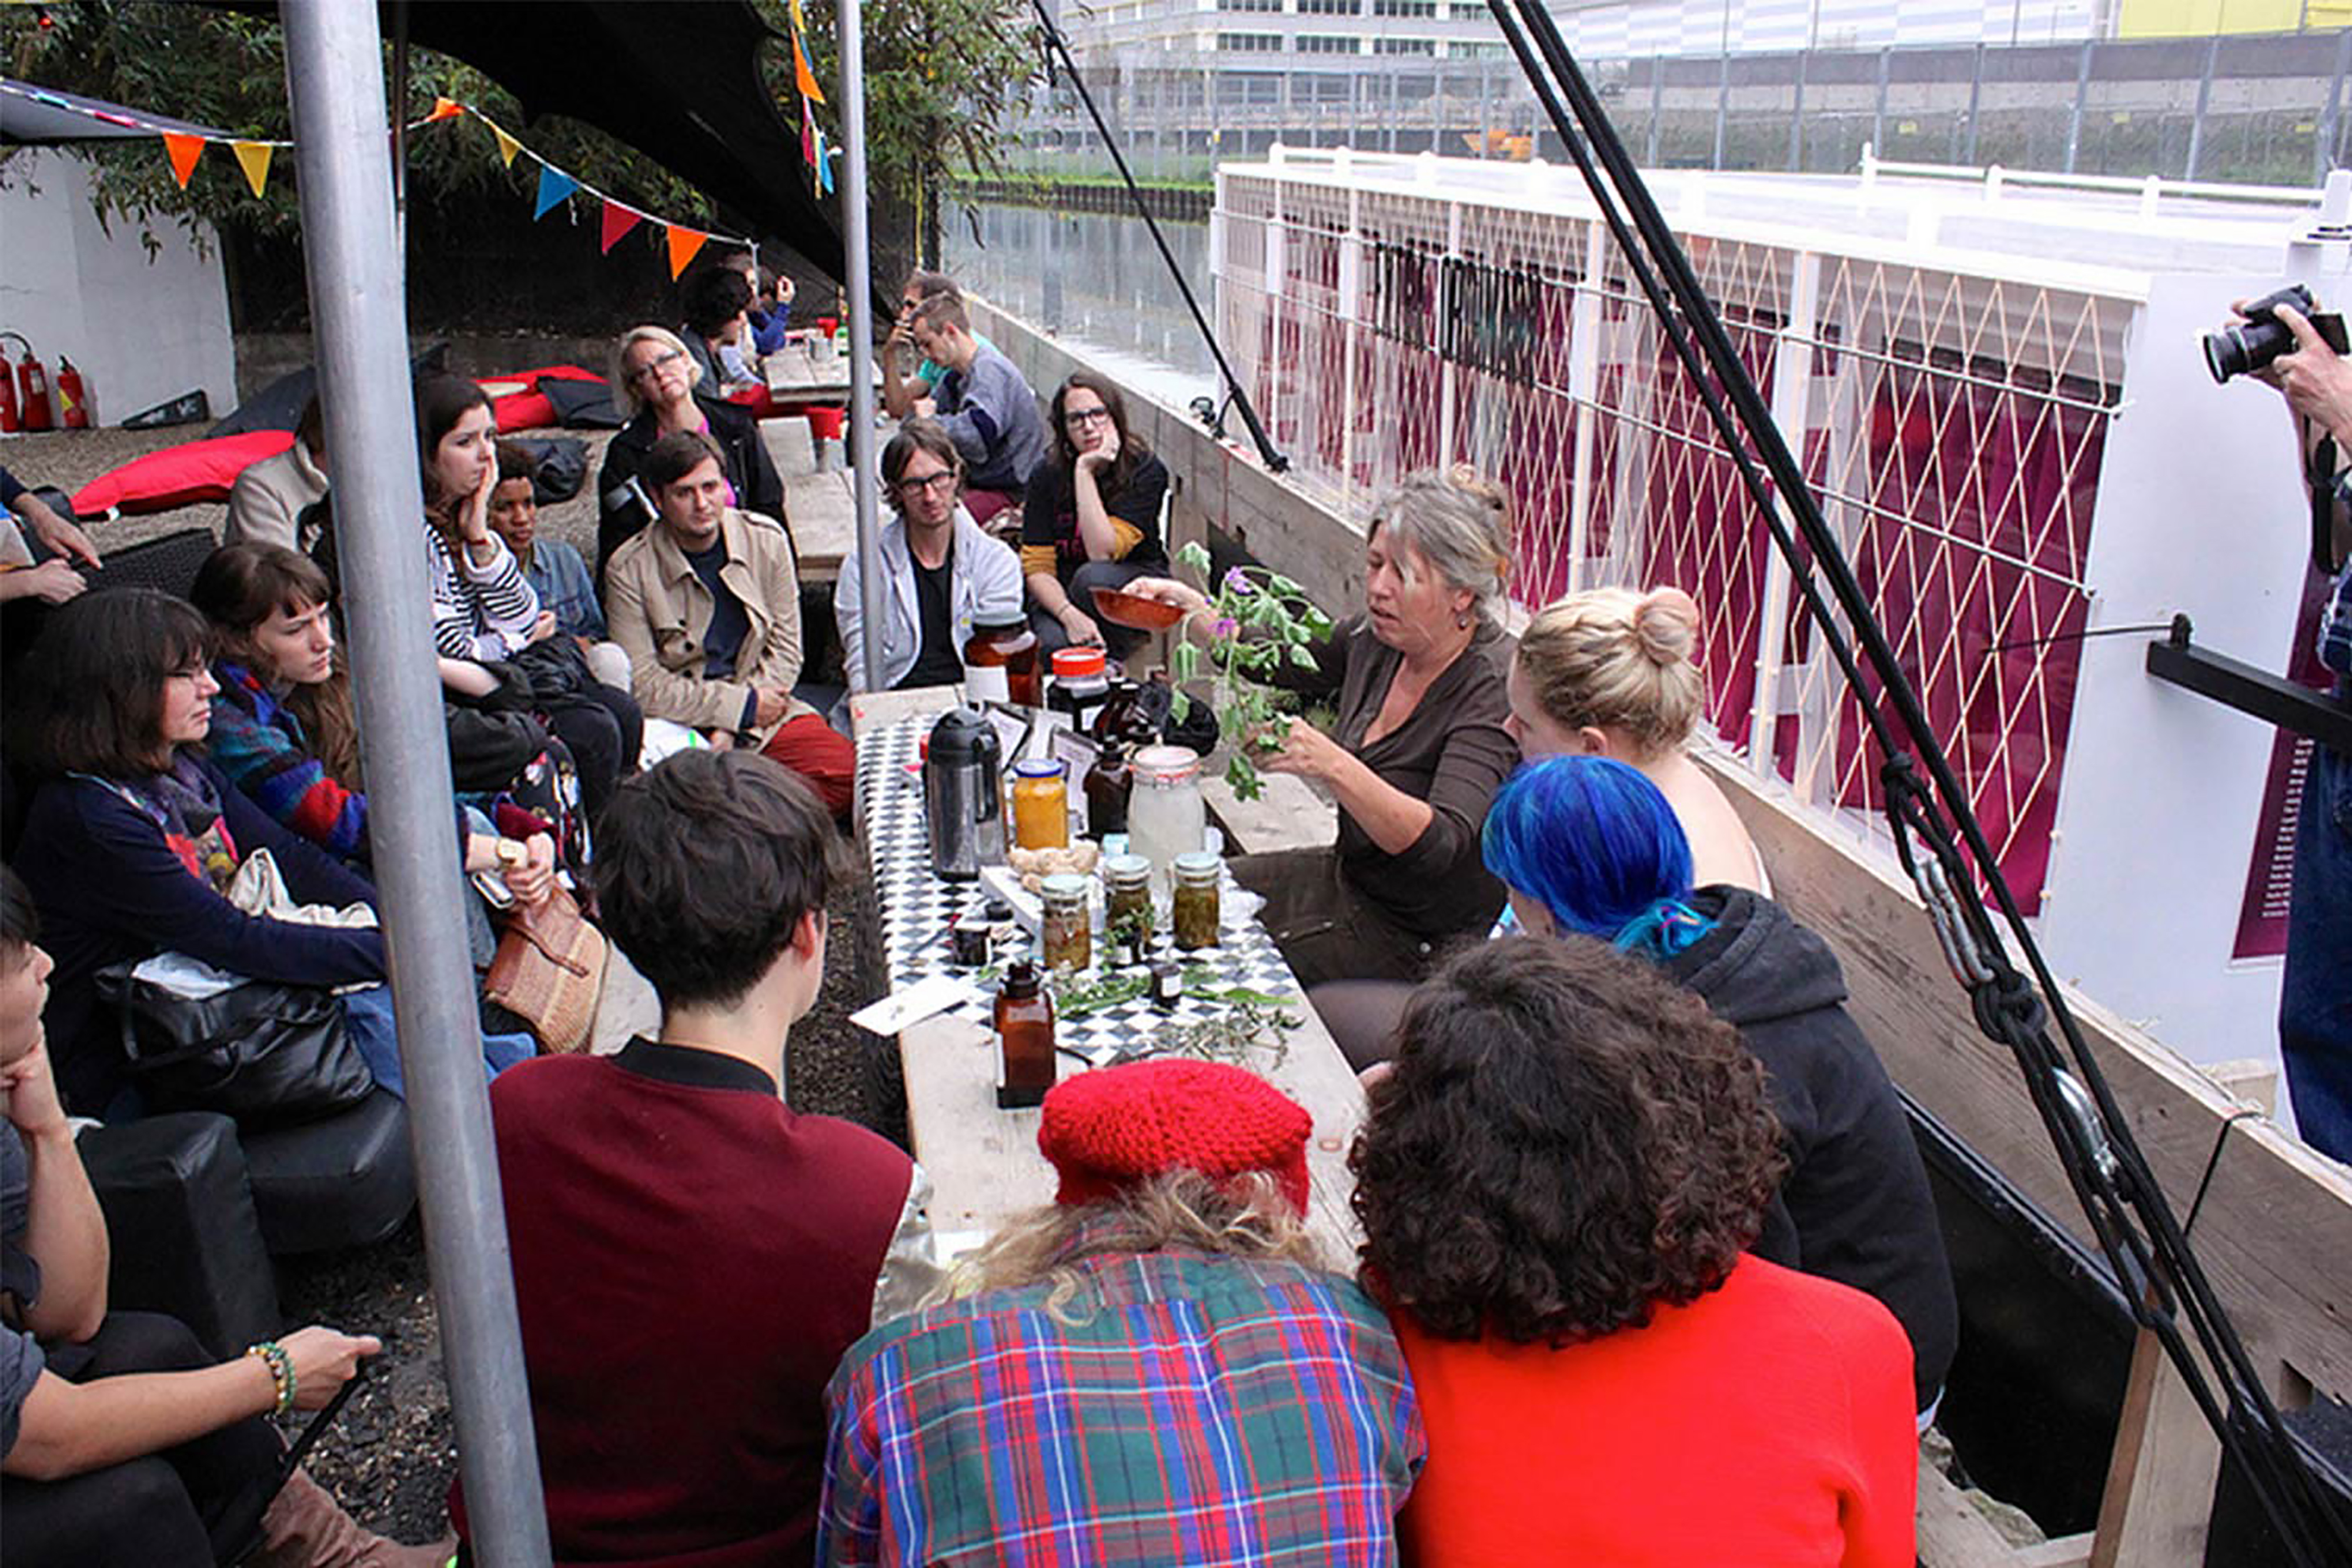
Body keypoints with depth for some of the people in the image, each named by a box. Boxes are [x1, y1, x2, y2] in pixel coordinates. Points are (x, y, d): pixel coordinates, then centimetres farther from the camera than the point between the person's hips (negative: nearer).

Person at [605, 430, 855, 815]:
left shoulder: (767, 542, 3)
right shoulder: (629, 570, -7)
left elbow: (786, 651, 4)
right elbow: (645, 687, -9)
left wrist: (731, 728, -9)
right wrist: (744, 706, -11)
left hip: (764, 712, 3)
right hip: (680, 725, -3)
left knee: (847, 773, -23)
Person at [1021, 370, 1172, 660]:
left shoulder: (1146, 470, -13)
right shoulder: (1047, 476, -6)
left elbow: (1103, 552, -23)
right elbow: (1037, 566, -10)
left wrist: (1084, 471, -25)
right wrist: (1069, 615, -30)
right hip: (1062, 593, 1)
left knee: (1092, 577, -34)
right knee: (1054, 642, -32)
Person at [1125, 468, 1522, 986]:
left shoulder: (1491, 697, -26)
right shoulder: (1375, 642, -5)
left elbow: (1440, 844, -38)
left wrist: (1332, 765, -50)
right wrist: (1191, 608, -3)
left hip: (1417, 938, -7)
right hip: (1351, 876, 8)